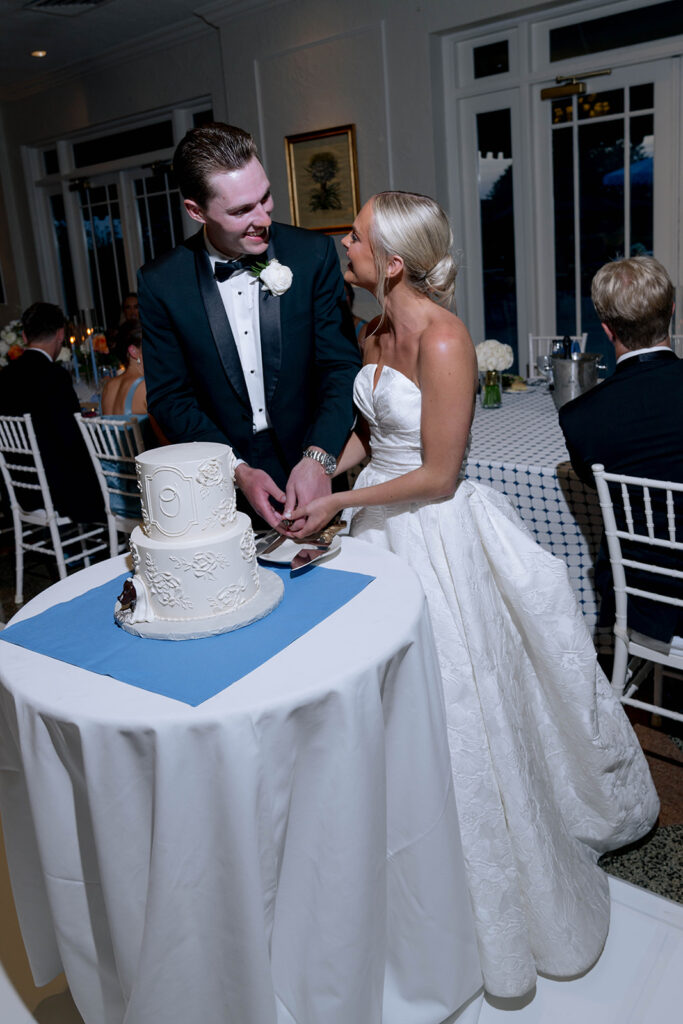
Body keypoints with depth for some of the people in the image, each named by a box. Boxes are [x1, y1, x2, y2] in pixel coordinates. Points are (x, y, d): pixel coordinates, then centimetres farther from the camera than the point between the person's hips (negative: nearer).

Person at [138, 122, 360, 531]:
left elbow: (342, 366, -8)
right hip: (223, 488, 0)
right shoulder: (161, 283, -8)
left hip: (310, 473, 1)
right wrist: (237, 470, -15)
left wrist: (318, 459, -22)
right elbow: (170, 398, -3)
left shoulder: (314, 254, -8)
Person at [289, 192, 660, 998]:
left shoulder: (443, 341, -22)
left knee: (448, 702, 6)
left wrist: (339, 503, -17)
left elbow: (438, 475, -21)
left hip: (433, 532, -8)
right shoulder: (379, 331, 4)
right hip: (382, 522, 8)